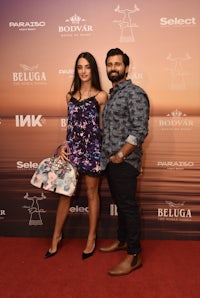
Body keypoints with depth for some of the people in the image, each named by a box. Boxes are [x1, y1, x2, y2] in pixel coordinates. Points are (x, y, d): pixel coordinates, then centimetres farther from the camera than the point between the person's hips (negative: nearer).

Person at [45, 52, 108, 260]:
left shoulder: (100, 96, -1)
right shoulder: (70, 96, 11)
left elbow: (103, 127, 2)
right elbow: (71, 125, 14)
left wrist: (104, 152, -3)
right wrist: (63, 146, 3)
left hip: (91, 149, -3)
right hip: (72, 149, 4)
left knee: (91, 193, 8)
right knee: (65, 192, 9)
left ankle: (91, 238, 24)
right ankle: (56, 236, 26)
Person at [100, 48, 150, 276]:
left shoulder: (135, 93, -10)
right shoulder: (111, 95, 17)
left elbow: (140, 131, -18)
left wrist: (120, 155, -19)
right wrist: (107, 156, 15)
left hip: (124, 161, -8)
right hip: (109, 160, 8)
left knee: (128, 206, -2)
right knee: (119, 203, 18)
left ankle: (134, 255, 9)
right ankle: (122, 240, 34)